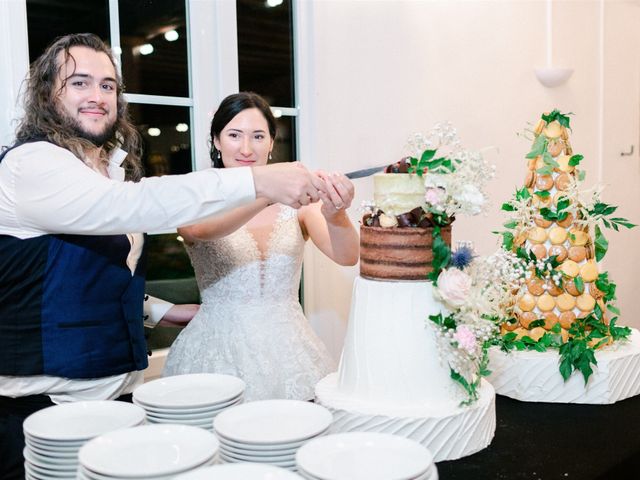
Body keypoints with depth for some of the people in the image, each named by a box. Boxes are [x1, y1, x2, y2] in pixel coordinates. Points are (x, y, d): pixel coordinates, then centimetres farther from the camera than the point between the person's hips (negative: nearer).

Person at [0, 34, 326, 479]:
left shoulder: (112, 169, 12)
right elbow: (131, 206, -32)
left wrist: (161, 310, 13)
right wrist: (256, 180, -36)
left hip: (118, 388, 8)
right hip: (48, 402, -7)